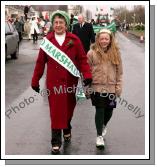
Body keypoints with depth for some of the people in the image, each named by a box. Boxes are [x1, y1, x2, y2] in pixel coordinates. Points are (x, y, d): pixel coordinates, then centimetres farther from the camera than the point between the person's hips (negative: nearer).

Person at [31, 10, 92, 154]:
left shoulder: (74, 40, -2)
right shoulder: (47, 40, 0)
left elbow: (82, 59, -2)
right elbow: (40, 62, 3)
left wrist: (87, 75, -16)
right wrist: (35, 81, 5)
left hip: (70, 81, 1)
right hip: (53, 82, -1)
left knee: (69, 108, 16)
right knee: (56, 111, -2)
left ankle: (67, 129, 43)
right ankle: (56, 142, 5)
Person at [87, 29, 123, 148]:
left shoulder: (115, 53, 5)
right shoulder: (92, 53, -3)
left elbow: (119, 72, 8)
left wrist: (118, 87, 4)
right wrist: (87, 88, -2)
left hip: (111, 88, 3)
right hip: (97, 87, -3)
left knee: (109, 110, 10)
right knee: (100, 110, -3)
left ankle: (104, 125, 42)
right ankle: (99, 136, 10)